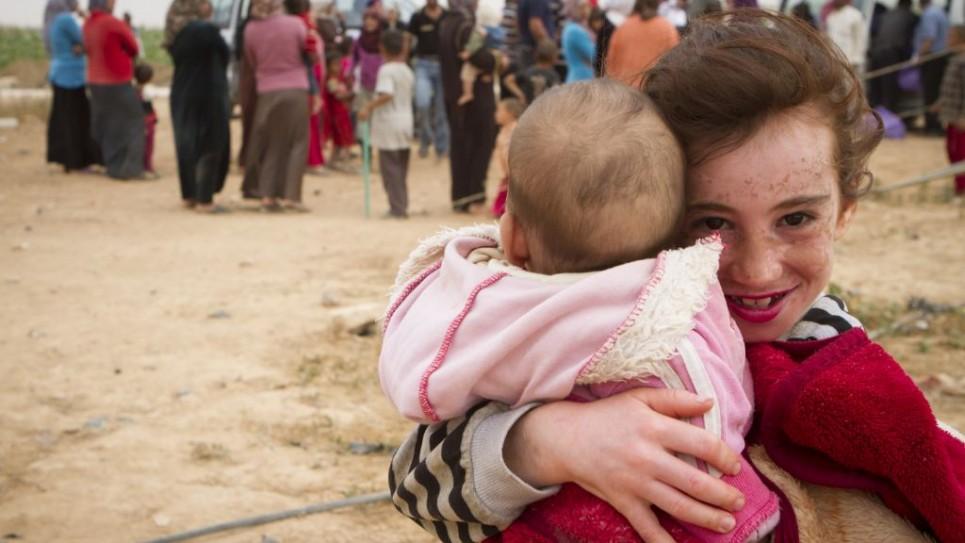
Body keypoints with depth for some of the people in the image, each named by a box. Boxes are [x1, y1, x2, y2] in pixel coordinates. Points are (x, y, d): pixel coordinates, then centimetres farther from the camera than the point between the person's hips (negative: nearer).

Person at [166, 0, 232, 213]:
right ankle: (204, 201, 0)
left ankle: (188, 196, 25)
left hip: (181, 95, 7)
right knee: (210, 147, 0)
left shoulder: (176, 32, 5)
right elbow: (225, 56, -4)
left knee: (187, 145, 16)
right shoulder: (207, 30, -16)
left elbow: (178, 58, 12)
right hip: (208, 95, -7)